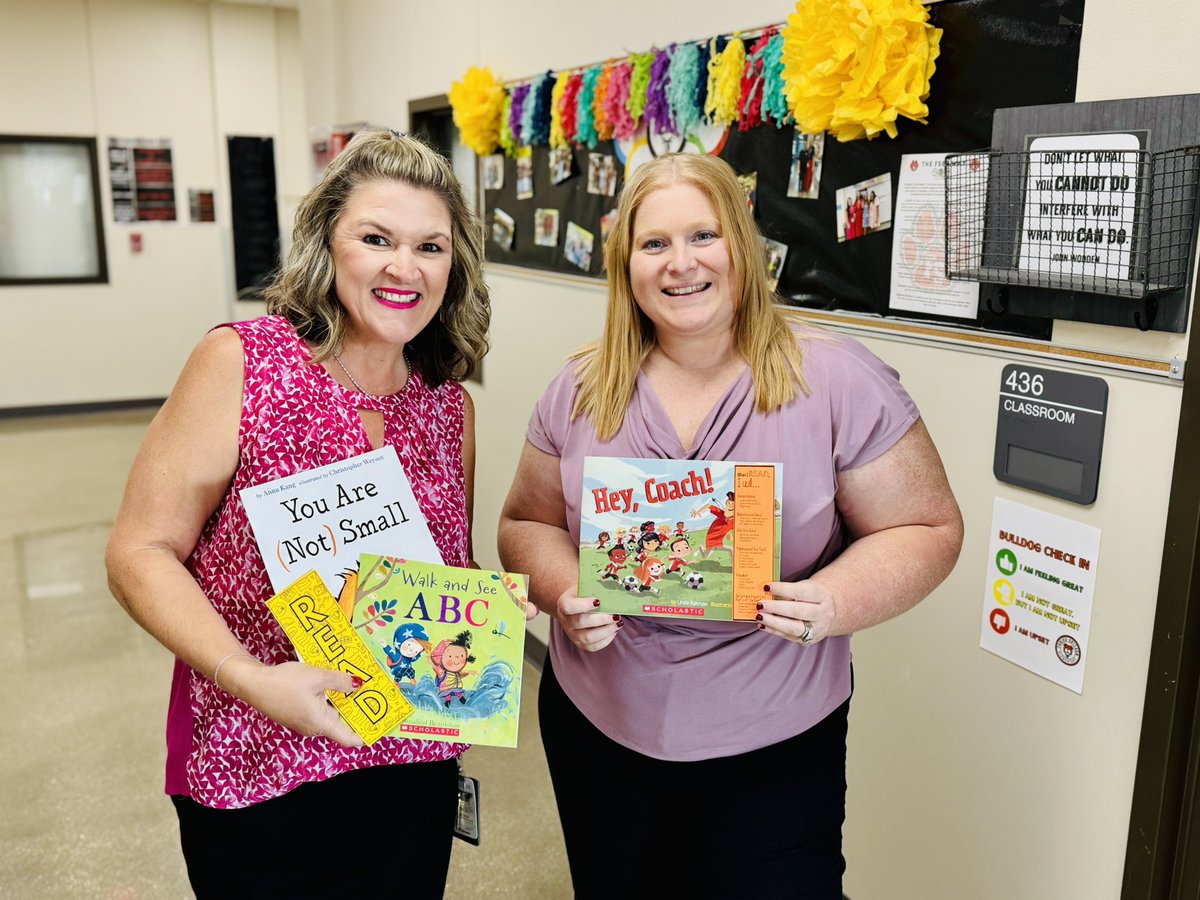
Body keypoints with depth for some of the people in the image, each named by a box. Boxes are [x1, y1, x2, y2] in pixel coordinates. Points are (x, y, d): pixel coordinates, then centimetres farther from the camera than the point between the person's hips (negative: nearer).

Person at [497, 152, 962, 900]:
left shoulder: (839, 382, -12)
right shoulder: (581, 391, -2)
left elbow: (927, 528, -7)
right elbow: (529, 524, 5)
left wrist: (835, 603, -25)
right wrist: (565, 594, -16)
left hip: (774, 747, -3)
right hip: (595, 728, 3)